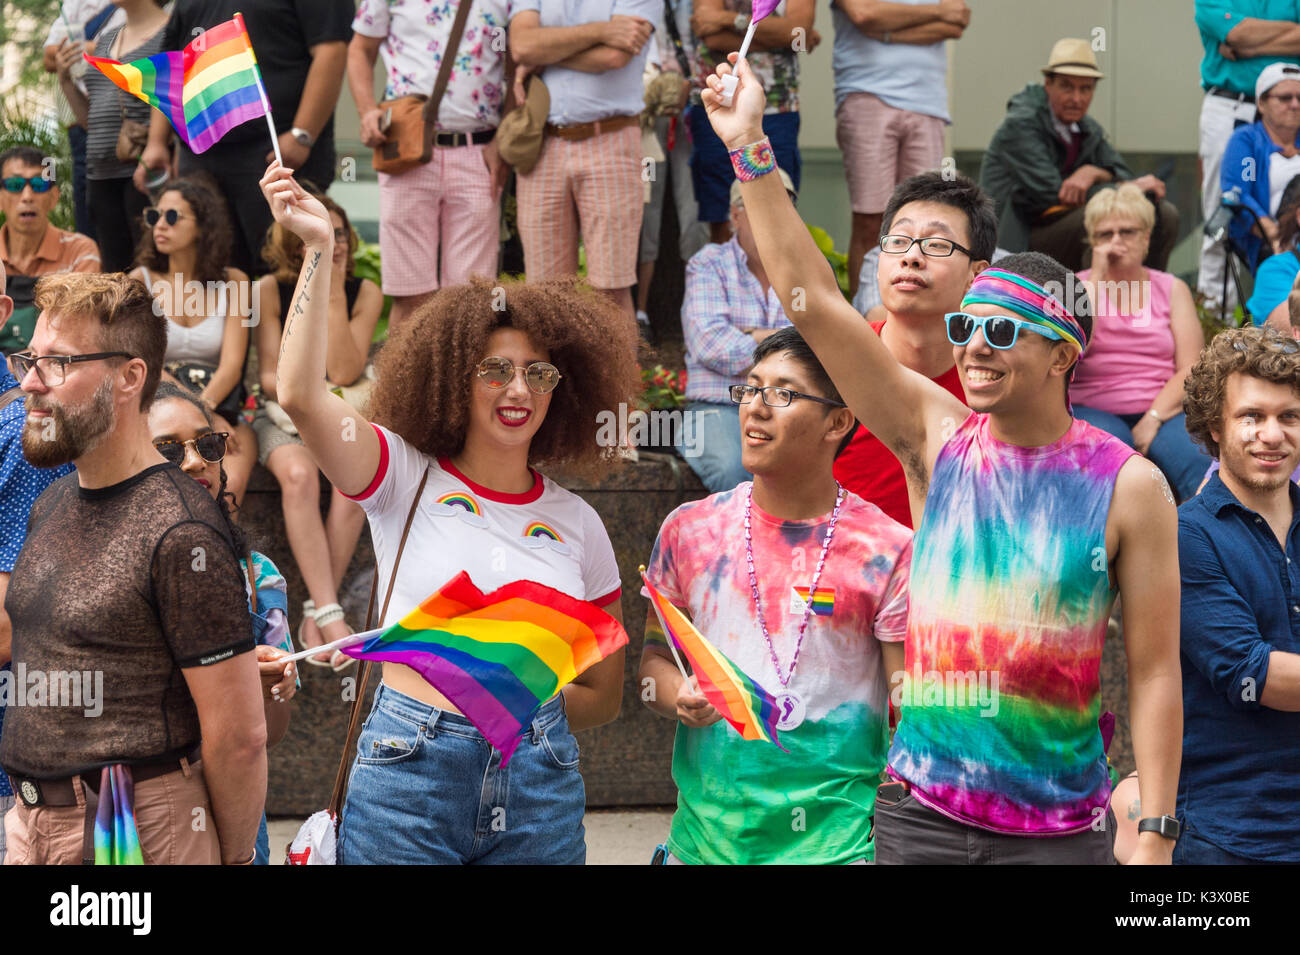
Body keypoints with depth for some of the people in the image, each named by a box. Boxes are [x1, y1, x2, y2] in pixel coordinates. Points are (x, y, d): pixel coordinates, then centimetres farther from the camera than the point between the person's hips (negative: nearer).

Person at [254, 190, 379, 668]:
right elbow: (269, 375, -3)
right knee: (298, 474, -36)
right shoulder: (270, 291, -3)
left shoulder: (364, 293, -2)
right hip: (285, 414, -1)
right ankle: (330, 616, -39)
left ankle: (317, 613, -27)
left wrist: (334, 292, -15)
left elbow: (342, 372, -13)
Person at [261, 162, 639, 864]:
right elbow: (301, 396, -17)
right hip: (409, 778, -2)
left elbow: (603, 695, 14)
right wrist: (318, 249, -18)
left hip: (538, 793, 3)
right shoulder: (405, 477, 1)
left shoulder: (577, 524, 8)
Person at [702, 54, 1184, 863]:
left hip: (1060, 826, -2)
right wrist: (751, 152, -9)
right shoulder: (939, 437, 2)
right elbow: (814, 301, -4)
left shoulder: (1128, 486, -4)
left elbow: (1155, 667, -3)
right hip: (920, 814, 2)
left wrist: (1155, 834, -7)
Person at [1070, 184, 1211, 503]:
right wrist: (1097, 276, -4)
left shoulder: (1172, 288, 16)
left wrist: (1153, 419, -11)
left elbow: (1191, 369, 5)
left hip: (1162, 411, 1)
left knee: (1197, 461, -32)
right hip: (1094, 410, -1)